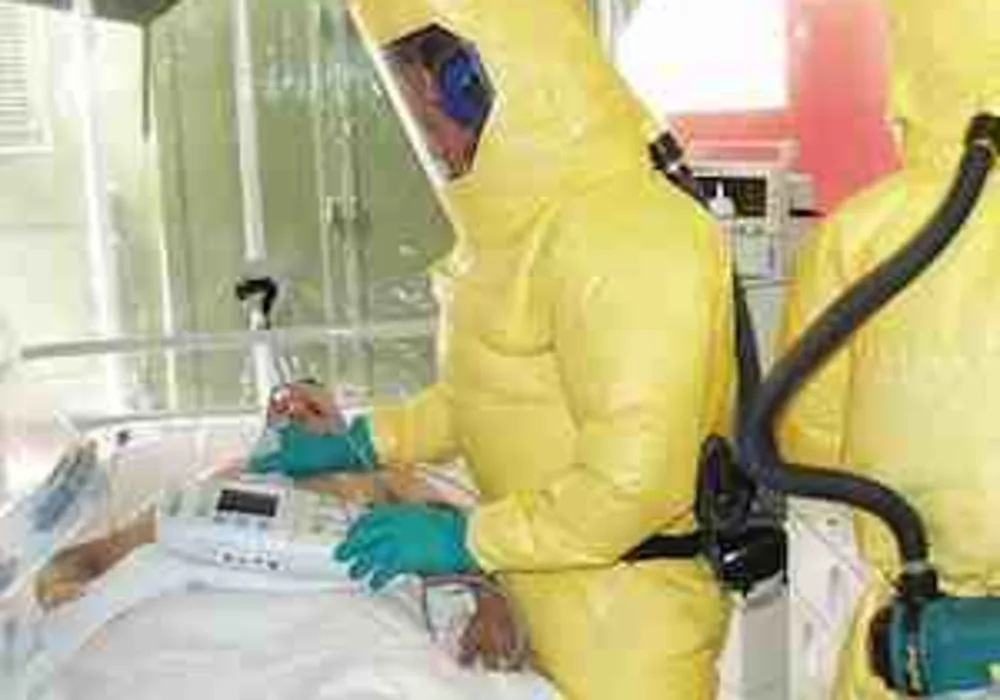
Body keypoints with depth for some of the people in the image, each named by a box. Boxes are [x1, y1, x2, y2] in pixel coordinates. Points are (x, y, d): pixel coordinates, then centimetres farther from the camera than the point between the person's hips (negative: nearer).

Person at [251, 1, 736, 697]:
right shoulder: (528, 218, 4)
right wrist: (360, 444, 11)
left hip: (627, 620, -8)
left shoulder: (619, 240, -27)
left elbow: (633, 483, -28)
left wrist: (466, 538, -18)